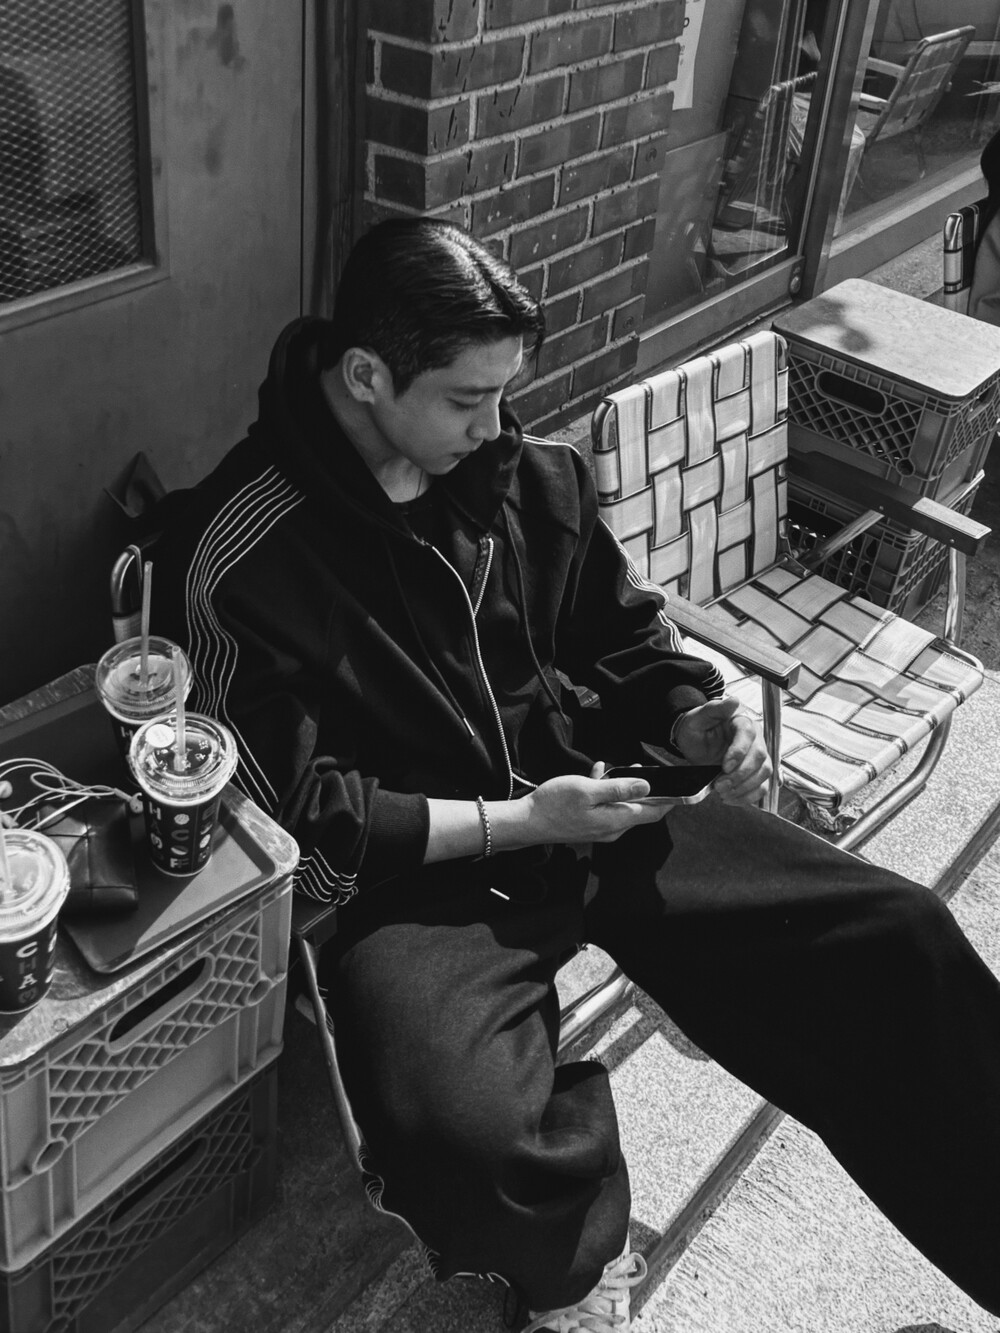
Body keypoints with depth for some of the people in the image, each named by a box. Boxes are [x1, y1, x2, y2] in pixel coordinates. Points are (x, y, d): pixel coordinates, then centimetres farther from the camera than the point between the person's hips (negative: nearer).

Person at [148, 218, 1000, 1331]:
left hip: (594, 807, 5)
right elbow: (296, 816, -13)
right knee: (464, 1131, -35)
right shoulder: (235, 559, -15)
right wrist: (516, 823, -18)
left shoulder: (526, 474, 2)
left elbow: (628, 638, 16)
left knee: (899, 938, -9)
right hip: (415, 877, -4)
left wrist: (694, 719, -5)